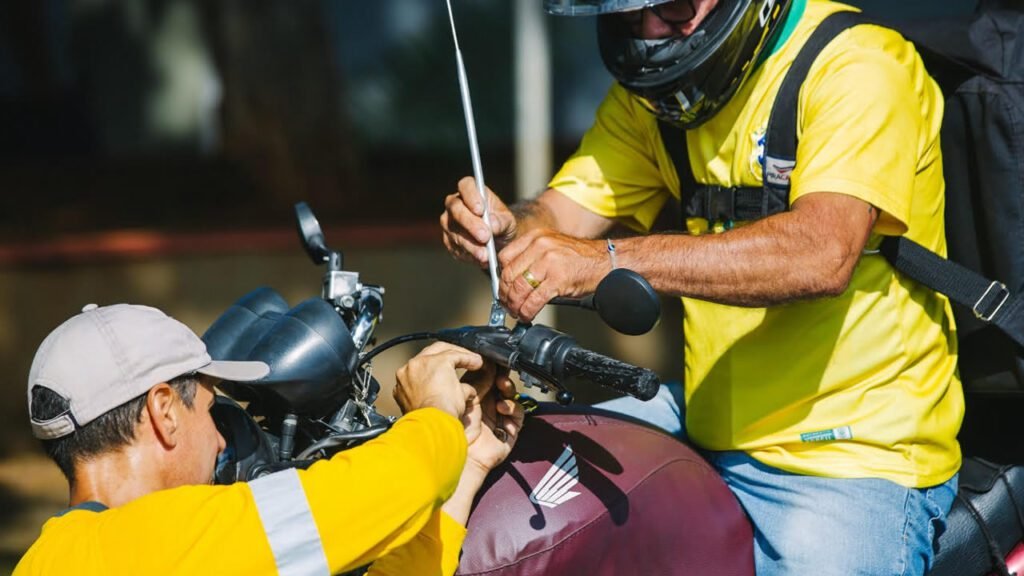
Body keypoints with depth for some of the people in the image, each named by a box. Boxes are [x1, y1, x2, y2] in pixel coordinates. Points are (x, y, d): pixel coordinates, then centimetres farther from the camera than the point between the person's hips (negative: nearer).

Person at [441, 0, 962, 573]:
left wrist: (610, 259, -39)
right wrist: (503, 228, -22)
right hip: (707, 430, 7)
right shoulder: (651, 93, 8)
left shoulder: (859, 67, -16)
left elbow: (823, 253, -31)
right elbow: (563, 216, 3)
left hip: (854, 456, -6)